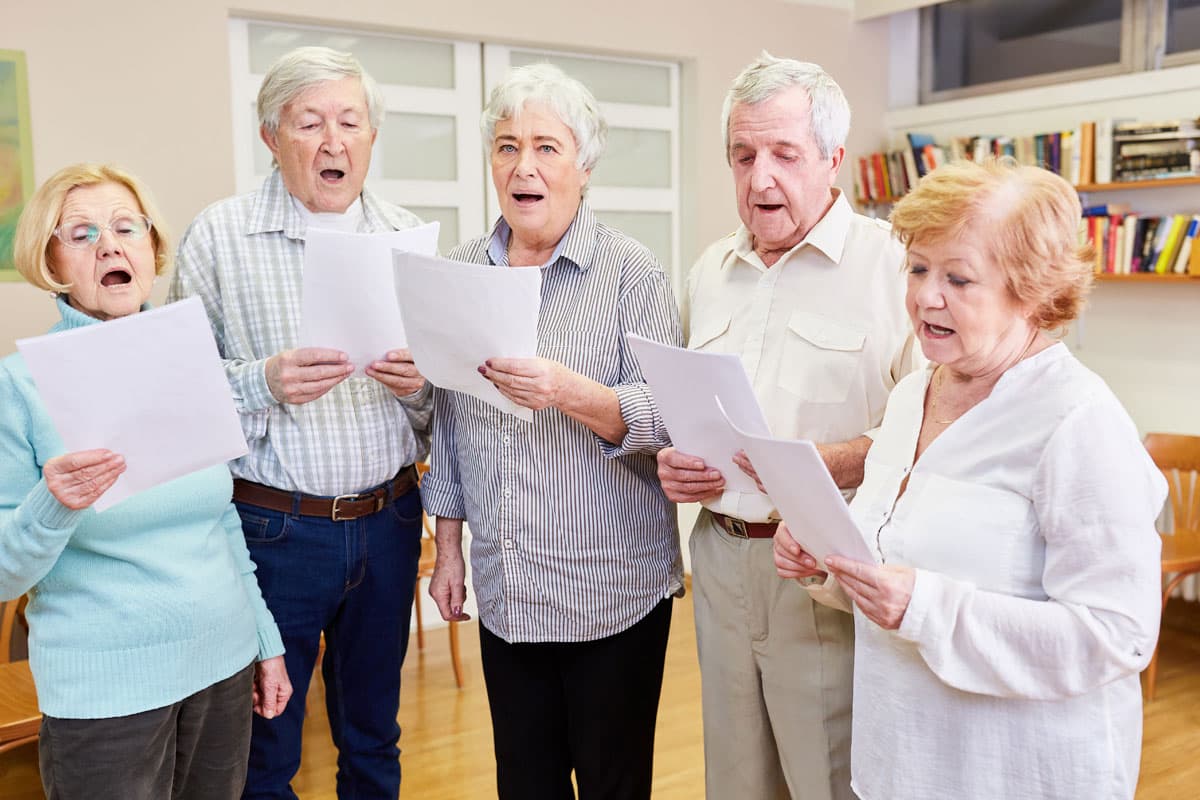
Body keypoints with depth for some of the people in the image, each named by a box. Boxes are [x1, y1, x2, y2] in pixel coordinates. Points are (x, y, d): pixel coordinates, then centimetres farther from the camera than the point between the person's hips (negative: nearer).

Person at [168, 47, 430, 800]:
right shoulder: (219, 236, -4)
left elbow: (443, 403, 9)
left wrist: (420, 383, -13)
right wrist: (263, 381, -23)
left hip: (388, 519, 3)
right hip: (273, 526, -3)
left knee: (374, 735, 19)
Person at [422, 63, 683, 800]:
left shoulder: (632, 272, -8)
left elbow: (666, 418, -14)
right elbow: (451, 420, 11)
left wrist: (569, 392, -31)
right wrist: (449, 544, 10)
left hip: (612, 592, -4)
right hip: (504, 591, 4)